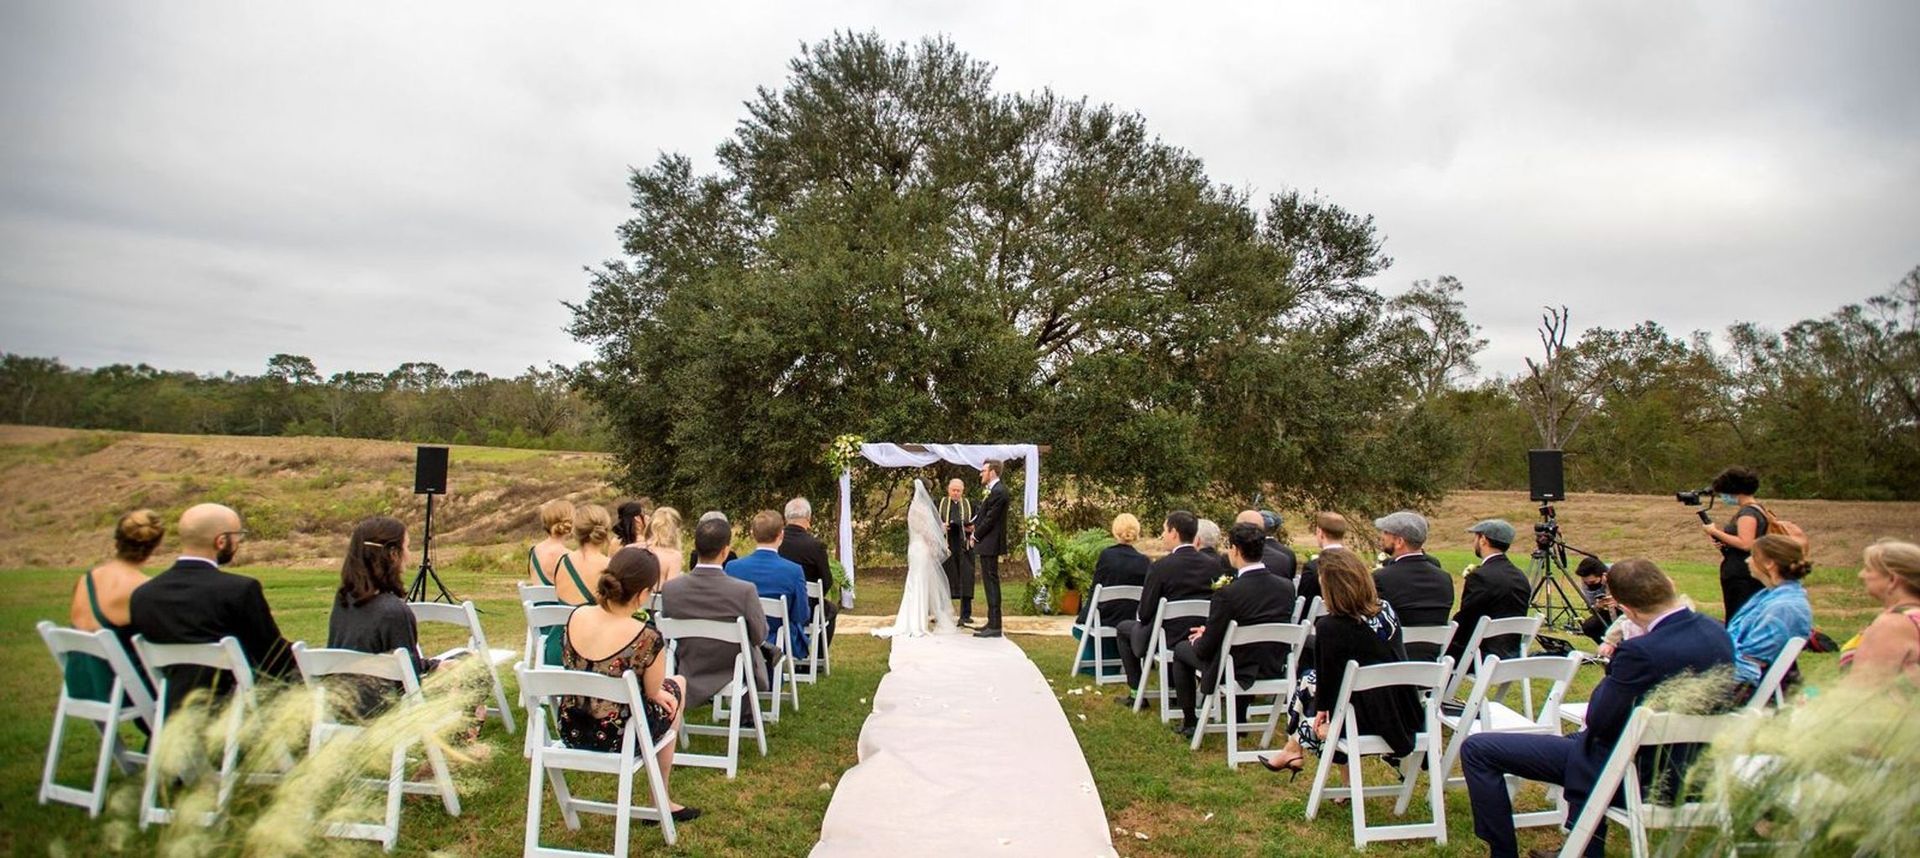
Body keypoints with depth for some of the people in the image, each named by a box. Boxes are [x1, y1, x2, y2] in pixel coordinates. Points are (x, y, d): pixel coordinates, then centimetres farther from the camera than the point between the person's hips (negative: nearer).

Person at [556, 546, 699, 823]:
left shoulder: (576, 617, -8)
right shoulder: (647, 638, -26)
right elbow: (654, 692, -9)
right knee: (676, 686, 24)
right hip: (617, 738, -6)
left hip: (571, 731, 6)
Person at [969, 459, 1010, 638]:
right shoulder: (995, 490, 15)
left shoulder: (998, 492, -16)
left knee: (991, 582, -7)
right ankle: (992, 622, 21)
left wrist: (975, 537, -7)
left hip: (990, 544, -10)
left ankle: (994, 626, -5)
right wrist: (975, 534, 7)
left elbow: (990, 519, -18)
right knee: (989, 582, 14)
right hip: (987, 544, 10)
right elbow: (983, 515, 18)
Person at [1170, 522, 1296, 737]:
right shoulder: (1287, 586, -8)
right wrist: (1209, 632, 13)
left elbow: (1206, 648, -17)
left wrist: (1199, 641, 7)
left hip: (1236, 672, -5)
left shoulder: (1227, 593, -26)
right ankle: (1239, 720, 39)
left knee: (1182, 649, 20)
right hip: (1275, 668, 5)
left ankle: (1189, 722, 27)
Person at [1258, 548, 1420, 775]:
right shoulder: (1387, 609, -2)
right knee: (1310, 678, 20)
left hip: (1367, 721, -6)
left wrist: (1321, 708, 10)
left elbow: (1328, 677, -7)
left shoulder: (1329, 627, -20)